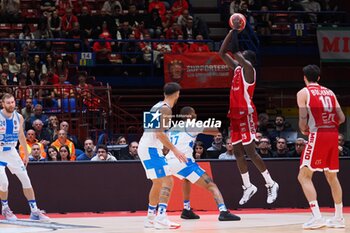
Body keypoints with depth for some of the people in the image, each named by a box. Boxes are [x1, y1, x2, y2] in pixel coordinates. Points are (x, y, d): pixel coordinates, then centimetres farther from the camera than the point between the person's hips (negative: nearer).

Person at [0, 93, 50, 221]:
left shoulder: (19, 117, -1)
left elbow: (21, 136, 13)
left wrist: (26, 154, 15)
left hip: (11, 152, 5)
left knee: (26, 180, 0)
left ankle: (34, 211, 6)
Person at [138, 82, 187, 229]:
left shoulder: (158, 107, 16)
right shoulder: (166, 109, -14)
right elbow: (159, 133, -23)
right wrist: (174, 150, -22)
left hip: (145, 147, 10)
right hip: (151, 149, -10)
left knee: (158, 183, 20)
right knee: (167, 181, -14)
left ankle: (151, 218, 25)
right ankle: (161, 218, -23)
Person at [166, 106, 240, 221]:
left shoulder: (172, 129, 24)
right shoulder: (191, 126, 5)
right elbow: (215, 131, 4)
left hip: (169, 162, 7)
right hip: (183, 161, -7)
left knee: (187, 178, 39)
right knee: (210, 184, -6)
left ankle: (187, 210, 34)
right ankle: (223, 211, -25)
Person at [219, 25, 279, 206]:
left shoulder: (248, 68, -9)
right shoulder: (237, 68, 15)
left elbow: (234, 51, -21)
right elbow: (222, 52, 18)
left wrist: (235, 30, -11)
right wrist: (232, 31, 11)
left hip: (246, 114, -9)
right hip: (235, 114, 9)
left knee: (250, 152, -9)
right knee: (237, 152, 8)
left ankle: (271, 184, -1)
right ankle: (248, 187, 16)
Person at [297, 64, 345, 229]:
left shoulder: (303, 93, 2)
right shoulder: (329, 92, 18)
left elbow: (303, 119, -7)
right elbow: (341, 118, 11)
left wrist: (303, 130, 14)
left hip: (318, 135, -6)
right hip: (333, 135, 6)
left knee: (304, 176, -3)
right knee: (332, 177, 18)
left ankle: (317, 217, -16)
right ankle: (338, 218, 21)